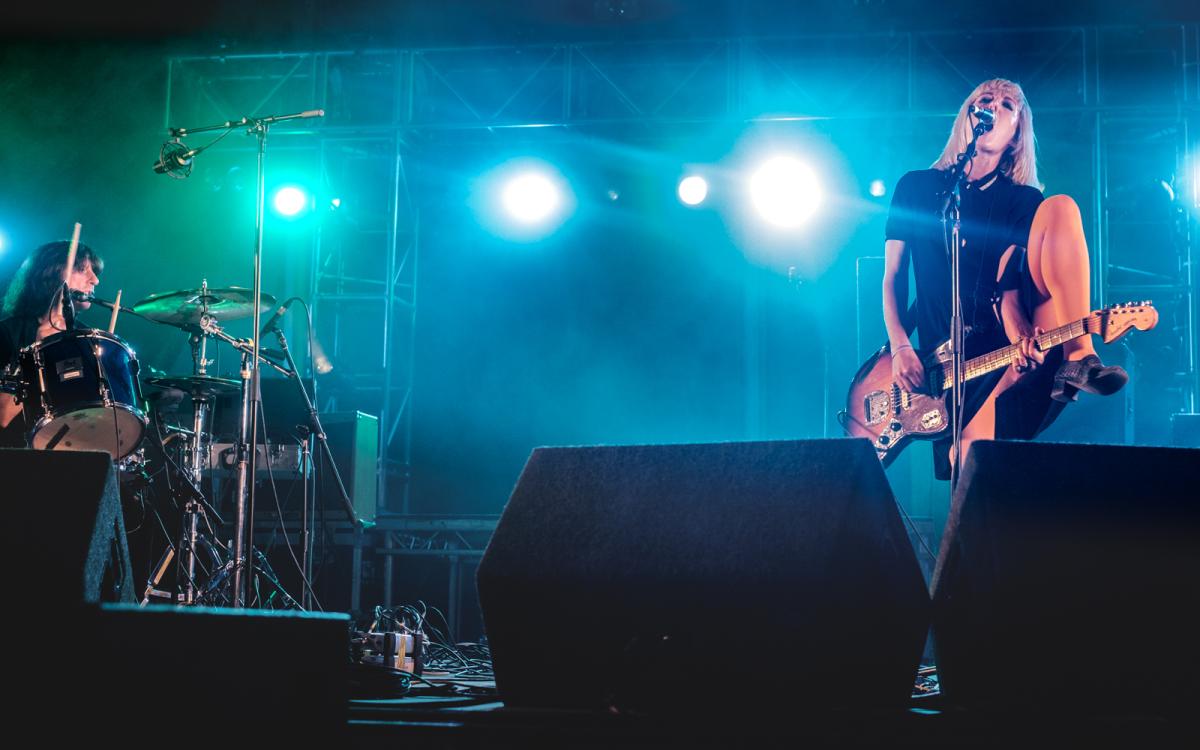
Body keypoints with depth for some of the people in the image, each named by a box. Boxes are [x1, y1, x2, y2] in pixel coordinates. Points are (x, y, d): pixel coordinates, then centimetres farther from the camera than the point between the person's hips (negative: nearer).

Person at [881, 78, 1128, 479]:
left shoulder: (1025, 201, 10)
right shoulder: (915, 187, 12)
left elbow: (1007, 286, -5)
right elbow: (893, 277, 10)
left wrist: (1023, 341, -27)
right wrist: (901, 348, -6)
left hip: (1013, 342, 1)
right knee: (970, 461, -30)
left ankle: (1076, 358, -31)